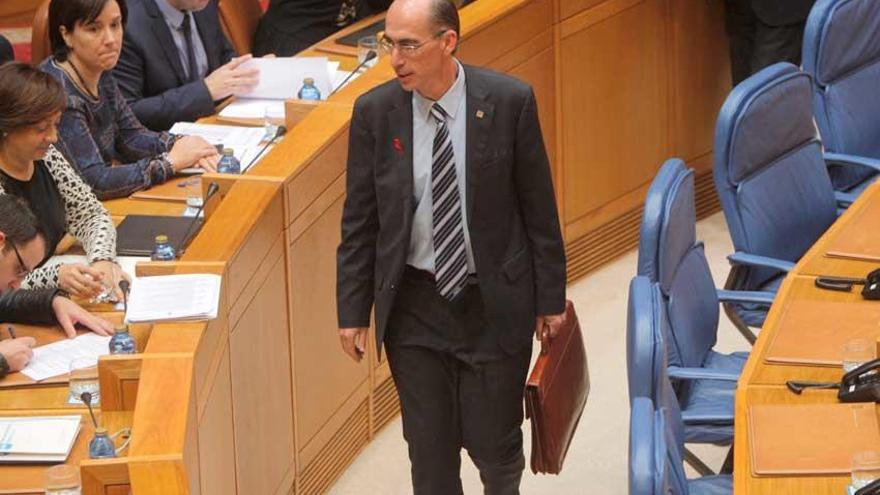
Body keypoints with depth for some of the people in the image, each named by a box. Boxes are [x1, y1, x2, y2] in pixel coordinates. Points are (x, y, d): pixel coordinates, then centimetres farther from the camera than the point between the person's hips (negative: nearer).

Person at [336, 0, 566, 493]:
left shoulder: (510, 101, -10)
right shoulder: (375, 112, -6)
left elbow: (539, 207, -3)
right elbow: (359, 221, 2)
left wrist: (550, 298, 1)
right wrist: (353, 310, 2)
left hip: (495, 301, -1)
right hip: (413, 304, 1)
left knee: (492, 441, 6)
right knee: (429, 451, 6)